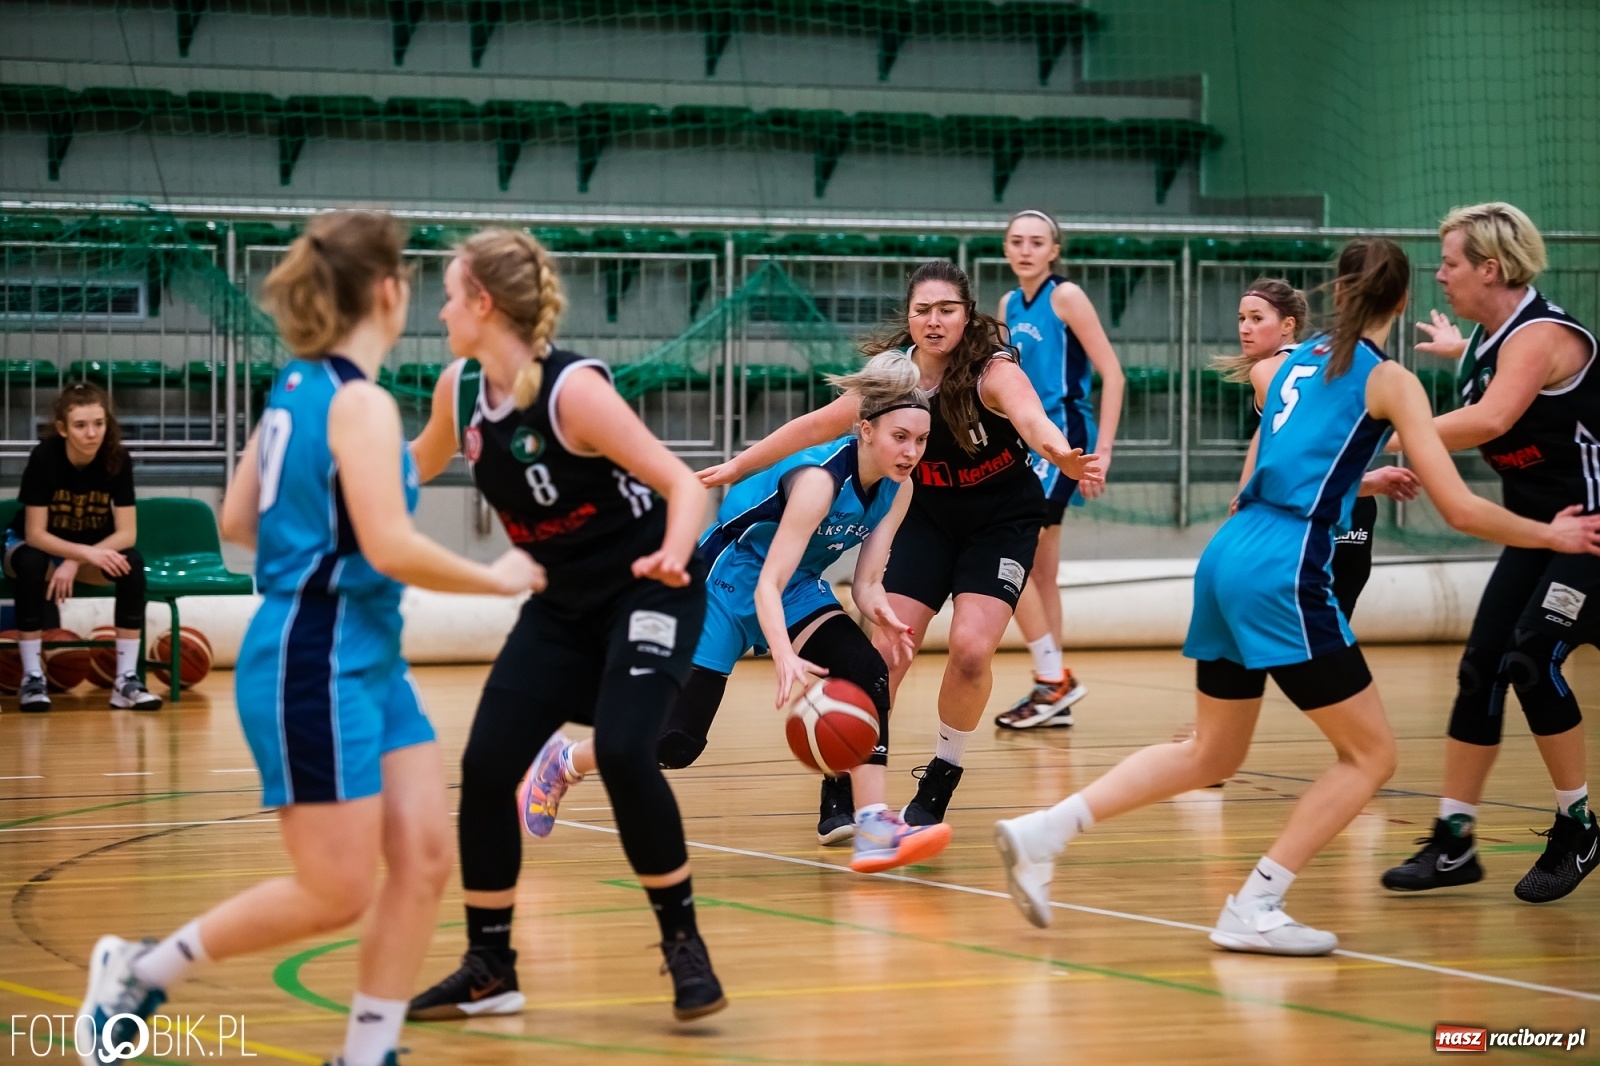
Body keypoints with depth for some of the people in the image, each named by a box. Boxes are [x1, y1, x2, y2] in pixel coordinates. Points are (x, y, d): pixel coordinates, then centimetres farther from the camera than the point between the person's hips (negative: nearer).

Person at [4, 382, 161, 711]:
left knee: (132, 563, -28)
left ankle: (126, 680, -25)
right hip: (35, 547, -2)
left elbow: (127, 533, -20)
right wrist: (88, 553, -40)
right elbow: (35, 534, -26)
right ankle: (33, 678, -27)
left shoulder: (117, 459, -20)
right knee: (31, 565, -37)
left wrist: (76, 562, -31)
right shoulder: (44, 456, -27)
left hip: (94, 550, 2)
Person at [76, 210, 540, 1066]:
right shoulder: (360, 403, -16)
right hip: (315, 669, -9)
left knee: (423, 858, 4)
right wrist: (496, 578, -9)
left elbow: (236, 521, 16)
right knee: (336, 891, -3)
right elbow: (392, 548, -23)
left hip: (369, 662, 9)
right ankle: (141, 971, 11)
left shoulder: (298, 389, 10)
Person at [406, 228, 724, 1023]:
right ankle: (489, 969, 10)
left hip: (646, 591, -7)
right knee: (486, 765, -3)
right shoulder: (460, 389, -4)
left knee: (622, 752, -26)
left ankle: (684, 943, -7)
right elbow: (420, 465, 19)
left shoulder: (573, 389, -25)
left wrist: (673, 557, -47)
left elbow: (683, 484, -28)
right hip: (562, 603, 7)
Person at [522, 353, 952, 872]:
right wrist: (784, 657, -52)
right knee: (675, 741, -3)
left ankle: (871, 825, -27)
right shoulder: (819, 478, -32)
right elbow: (768, 585, -36)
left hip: (797, 586, 6)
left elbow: (866, 581, -9)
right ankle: (563, 762, 24)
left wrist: (882, 613, -33)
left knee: (866, 670, -22)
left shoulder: (897, 489, -10)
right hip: (730, 580, -6)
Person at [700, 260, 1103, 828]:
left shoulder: (994, 372, -26)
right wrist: (738, 466, 4)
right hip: (929, 517, 3)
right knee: (884, 649, -9)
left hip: (1001, 521, -3)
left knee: (971, 649, -19)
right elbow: (818, 425, -1)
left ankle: (940, 781, 4)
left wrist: (1062, 456, -69)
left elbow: (1032, 418, -47)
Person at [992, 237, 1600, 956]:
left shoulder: (1298, 362, 17)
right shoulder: (1390, 380, -2)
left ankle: (1043, 831, 11)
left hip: (1228, 556, 8)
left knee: (1212, 755, 20)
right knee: (1372, 753, 4)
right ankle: (1253, 910, -2)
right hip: (1284, 573, -8)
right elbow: (1461, 509, -6)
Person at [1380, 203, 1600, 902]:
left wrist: (1394, 437, -37)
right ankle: (1453, 842, 6)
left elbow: (1491, 420, -38)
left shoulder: (1540, 335, -21)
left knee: (1531, 659, -18)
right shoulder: (1489, 338, 5)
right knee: (1481, 667, 1)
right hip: (1537, 527, 9)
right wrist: (1460, 350, 34)